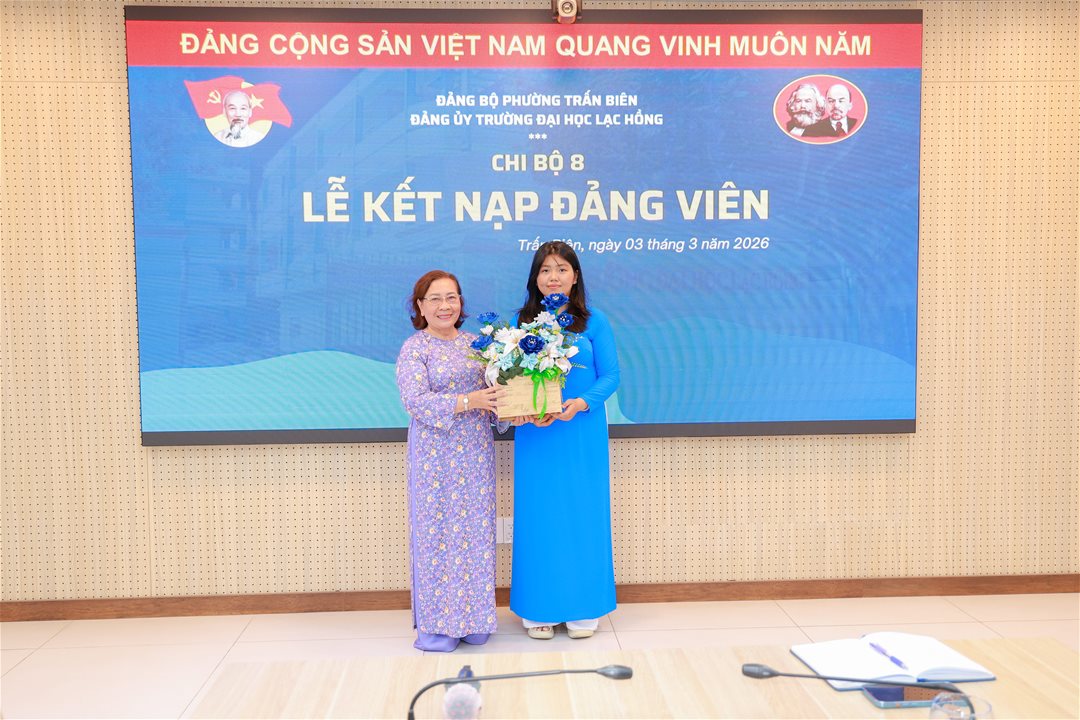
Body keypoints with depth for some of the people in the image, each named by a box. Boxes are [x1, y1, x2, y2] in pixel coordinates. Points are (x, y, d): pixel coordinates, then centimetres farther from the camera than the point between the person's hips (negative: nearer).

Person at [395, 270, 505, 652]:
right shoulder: (414, 349, -5)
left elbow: (494, 389, 12)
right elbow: (416, 400, -17)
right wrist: (467, 401, -26)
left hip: (476, 455, 5)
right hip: (436, 458, -5)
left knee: (476, 530, 8)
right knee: (439, 530, 1)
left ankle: (472, 618, 21)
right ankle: (436, 623, 14)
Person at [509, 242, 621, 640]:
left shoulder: (594, 321, 1)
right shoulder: (520, 322, 5)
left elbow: (610, 375, -2)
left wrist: (582, 403, -18)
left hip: (583, 433, -1)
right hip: (534, 435, 1)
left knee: (582, 513, 5)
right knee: (538, 517, 6)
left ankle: (582, 608, 21)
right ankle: (539, 610, 21)